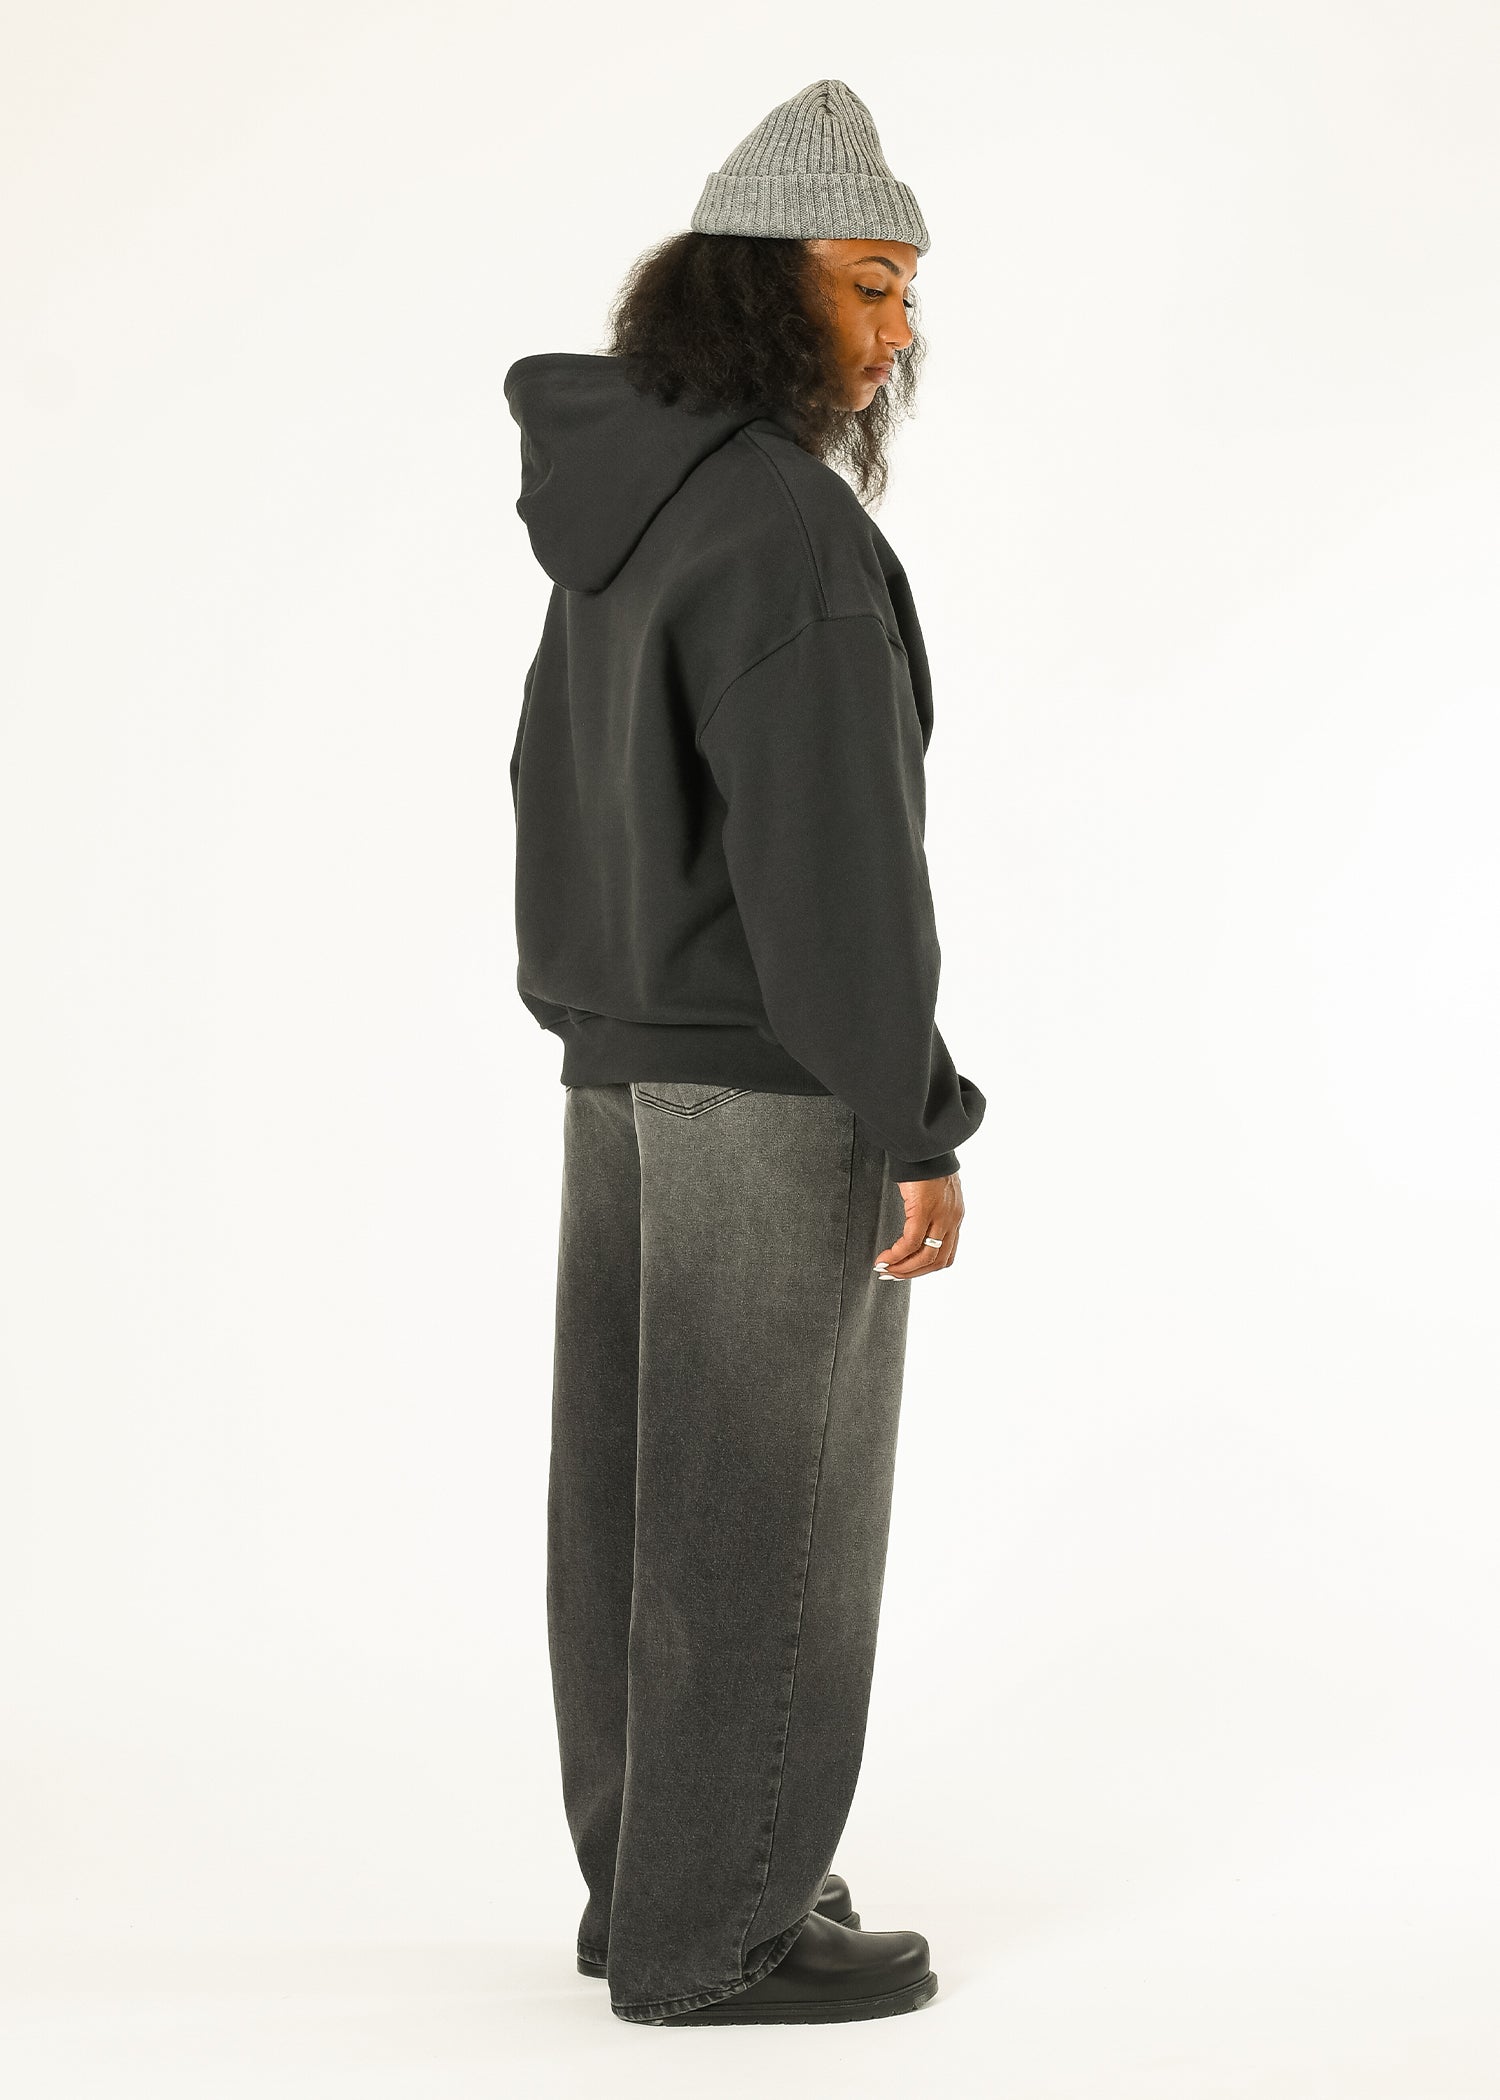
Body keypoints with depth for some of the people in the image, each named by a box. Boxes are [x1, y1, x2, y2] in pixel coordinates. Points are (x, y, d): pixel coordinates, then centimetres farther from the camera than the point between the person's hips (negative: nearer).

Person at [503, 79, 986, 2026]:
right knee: (766, 1514, 0)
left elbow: (569, 809, 15)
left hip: (632, 1066, 9)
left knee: (644, 1488, 13)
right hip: (772, 1082, -9)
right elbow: (830, 846, -22)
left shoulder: (630, 521, 11)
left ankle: (650, 1874, 24)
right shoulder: (784, 518, -19)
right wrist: (917, 1121, -18)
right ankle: (715, 1934, 9)